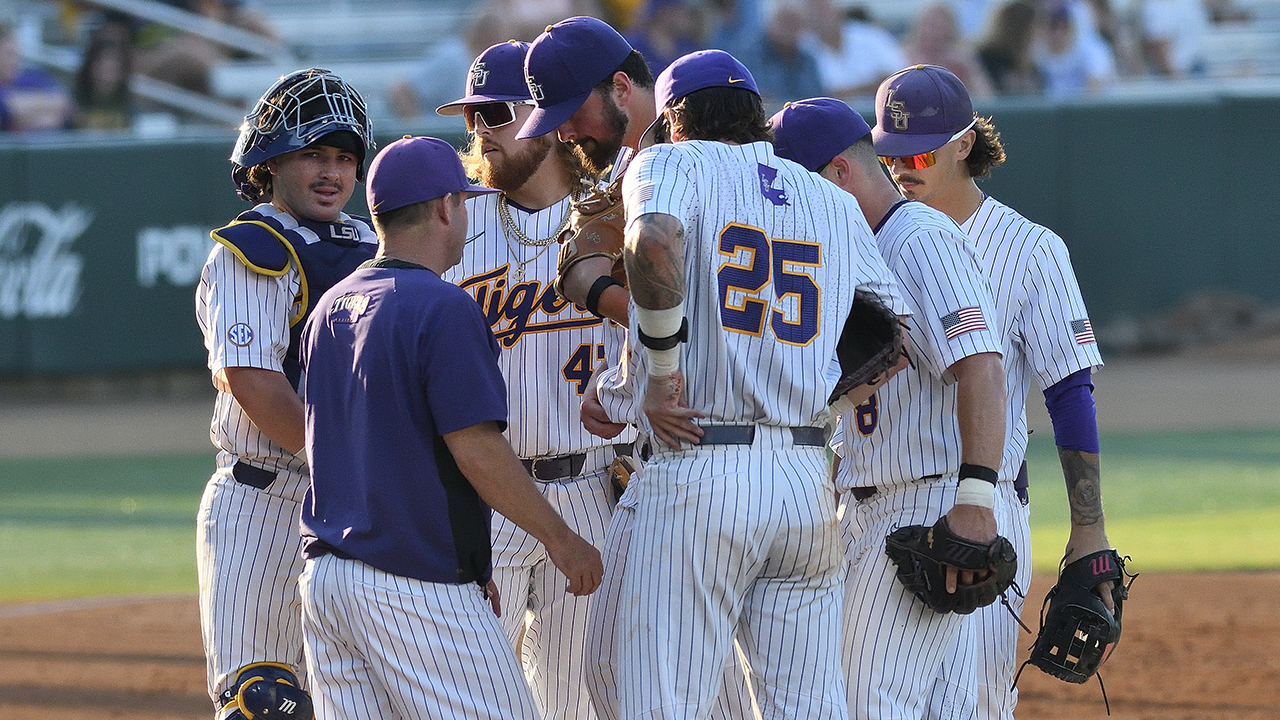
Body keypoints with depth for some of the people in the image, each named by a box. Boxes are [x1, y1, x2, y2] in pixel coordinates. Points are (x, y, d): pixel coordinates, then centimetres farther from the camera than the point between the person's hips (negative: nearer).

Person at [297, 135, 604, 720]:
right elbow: (476, 450, -17)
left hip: (324, 580, 8)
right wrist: (561, 540, -6)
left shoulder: (329, 311, 15)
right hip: (417, 590, -8)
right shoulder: (443, 308, -12)